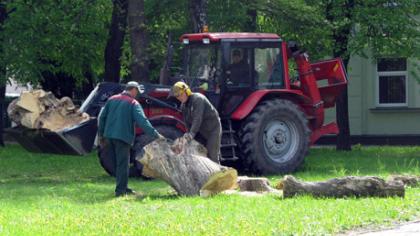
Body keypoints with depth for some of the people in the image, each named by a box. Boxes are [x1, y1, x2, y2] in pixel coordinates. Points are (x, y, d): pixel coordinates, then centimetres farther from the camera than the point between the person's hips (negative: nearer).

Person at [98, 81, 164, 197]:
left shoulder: (112, 100, 12)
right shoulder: (133, 103, -6)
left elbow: (102, 117, 13)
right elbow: (142, 121, -16)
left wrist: (101, 135, 20)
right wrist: (155, 134, -17)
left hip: (109, 135, 6)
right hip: (123, 137, -6)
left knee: (117, 163, 16)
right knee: (122, 164, -2)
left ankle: (123, 188, 24)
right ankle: (120, 190, -5)